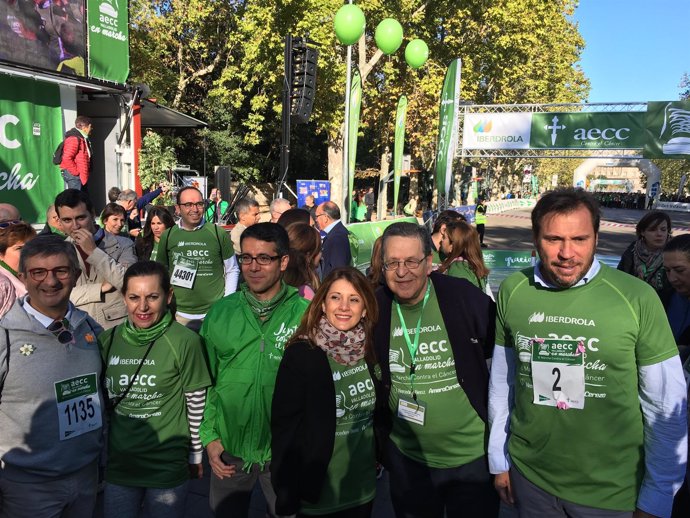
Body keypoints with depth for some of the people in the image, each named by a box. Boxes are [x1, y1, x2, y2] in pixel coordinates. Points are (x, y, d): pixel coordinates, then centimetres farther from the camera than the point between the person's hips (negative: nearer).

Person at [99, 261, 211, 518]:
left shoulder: (185, 342, -17)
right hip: (118, 465, 4)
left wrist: (196, 455, 1)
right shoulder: (107, 340, -4)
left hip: (168, 468, -3)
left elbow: (196, 404, -8)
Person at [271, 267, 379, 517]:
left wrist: (379, 458, 9)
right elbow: (284, 427, -16)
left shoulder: (369, 350, -4)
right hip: (318, 491, -4)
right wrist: (287, 496, -14)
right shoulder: (301, 354, -18)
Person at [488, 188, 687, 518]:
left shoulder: (637, 298, -15)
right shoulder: (513, 291, -7)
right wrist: (499, 460, 8)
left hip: (611, 491, -2)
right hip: (528, 476, 2)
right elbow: (501, 382, 2)